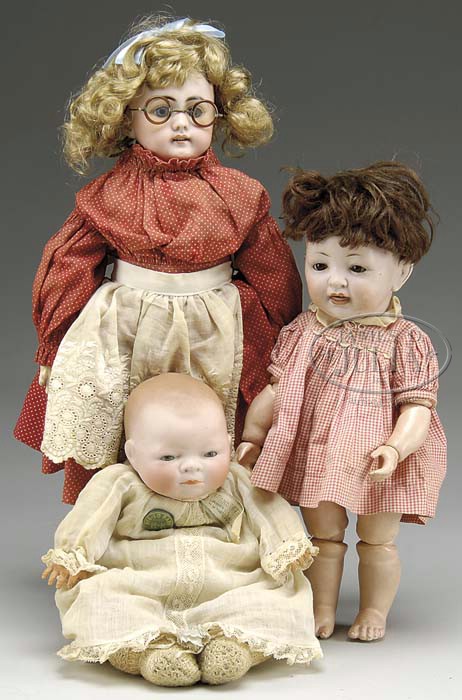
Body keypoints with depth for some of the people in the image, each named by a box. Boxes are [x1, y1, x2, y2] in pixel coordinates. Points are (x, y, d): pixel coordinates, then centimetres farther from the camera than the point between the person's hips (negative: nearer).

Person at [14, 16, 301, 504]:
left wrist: (273, 350, 9)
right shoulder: (107, 196, -2)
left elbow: (272, 277, 7)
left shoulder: (238, 196, -2)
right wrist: (52, 349, 8)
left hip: (213, 340, 0)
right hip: (121, 336, 0)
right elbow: (67, 269, 5)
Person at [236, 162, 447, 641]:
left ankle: (374, 610, 30)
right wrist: (251, 435, 1)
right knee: (323, 535, 14)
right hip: (316, 457, 2)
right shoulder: (302, 333, -2)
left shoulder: (407, 343, -11)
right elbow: (275, 389, 5)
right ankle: (322, 608, 27)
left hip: (378, 464, -2)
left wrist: (394, 447, -28)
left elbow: (417, 407, -13)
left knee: (378, 541, 12)